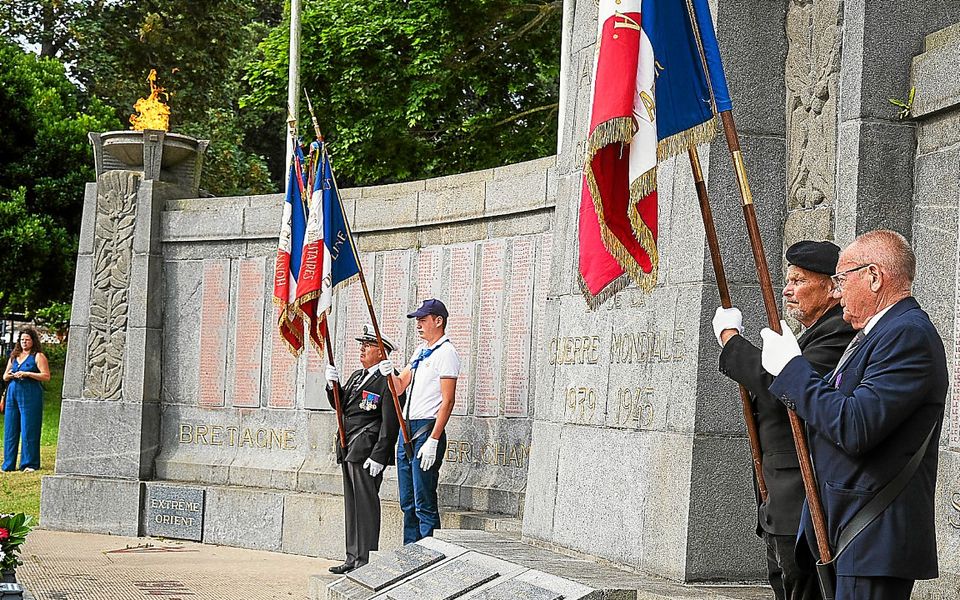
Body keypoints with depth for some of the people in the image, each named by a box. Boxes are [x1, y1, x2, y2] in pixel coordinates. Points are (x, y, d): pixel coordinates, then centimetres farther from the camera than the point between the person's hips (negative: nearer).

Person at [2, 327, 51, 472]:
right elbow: (5, 377, 23)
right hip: (12, 394, 6)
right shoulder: (14, 356, 18)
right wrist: (10, 375, -1)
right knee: (10, 429, 5)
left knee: (28, 430, -5)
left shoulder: (38, 356, 0)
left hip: (30, 396, -6)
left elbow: (46, 376, -10)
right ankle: (9, 464, 10)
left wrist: (26, 374, -16)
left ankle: (30, 464, -1)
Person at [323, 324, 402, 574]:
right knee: (352, 505, 12)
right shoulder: (357, 376, 19)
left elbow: (390, 423, -15)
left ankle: (366, 560, -3)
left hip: (367, 451, -9)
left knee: (366, 505, -7)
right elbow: (340, 406, 17)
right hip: (348, 450, 9)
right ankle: (353, 558, 18)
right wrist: (333, 385, -1)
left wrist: (379, 457, -20)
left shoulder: (388, 380, -10)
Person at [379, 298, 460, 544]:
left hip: (427, 430, -9)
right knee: (408, 503, 12)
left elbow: (447, 401, -17)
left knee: (425, 504, -9)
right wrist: (390, 373, -2)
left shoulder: (446, 353, -10)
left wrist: (433, 440, -22)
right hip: (407, 430, 9)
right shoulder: (420, 351, 18)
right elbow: (400, 387, 21)